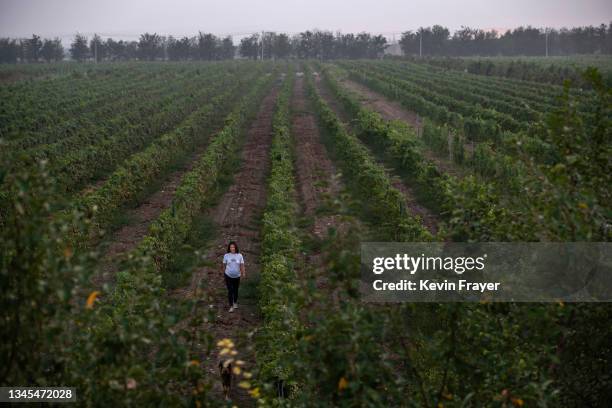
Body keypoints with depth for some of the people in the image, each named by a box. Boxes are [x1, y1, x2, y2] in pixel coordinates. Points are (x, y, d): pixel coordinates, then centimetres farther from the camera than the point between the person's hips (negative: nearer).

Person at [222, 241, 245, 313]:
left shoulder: (239, 255, -7)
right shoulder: (226, 256, -9)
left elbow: (242, 265, -4)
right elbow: (224, 265, 2)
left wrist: (243, 273, -9)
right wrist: (223, 273, 10)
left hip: (237, 276, 1)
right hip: (228, 275, -1)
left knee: (235, 290, 16)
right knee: (230, 291, -3)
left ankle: (235, 303, 38)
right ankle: (231, 306, 4)